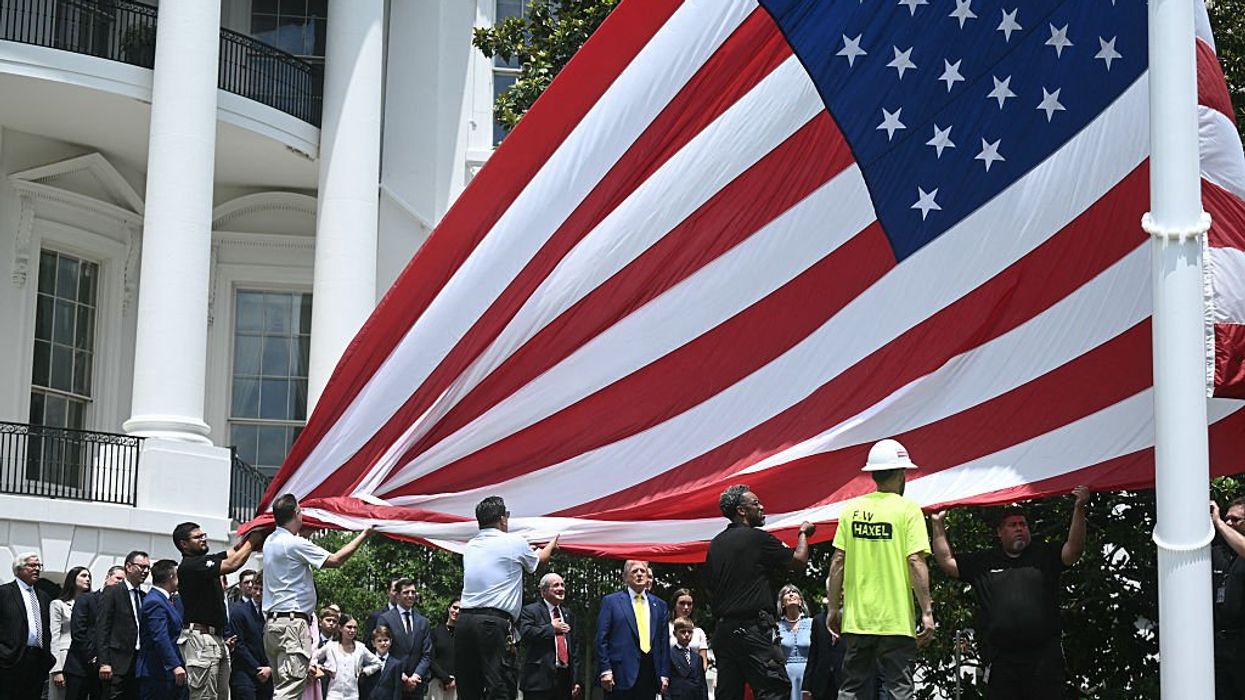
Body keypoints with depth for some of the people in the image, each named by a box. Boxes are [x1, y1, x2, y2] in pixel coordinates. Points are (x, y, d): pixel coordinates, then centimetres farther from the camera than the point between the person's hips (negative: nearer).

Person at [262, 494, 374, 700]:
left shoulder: (270, 542, 15)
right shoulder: (294, 544, -12)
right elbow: (334, 560, -8)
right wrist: (363, 536, 2)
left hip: (272, 621, 10)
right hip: (292, 622, -10)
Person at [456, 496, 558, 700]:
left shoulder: (470, 547, 17)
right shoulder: (514, 543, 2)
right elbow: (540, 559, 25)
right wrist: (552, 545, 48)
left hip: (464, 620, 6)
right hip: (495, 622, -6)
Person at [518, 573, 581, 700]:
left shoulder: (568, 614, 20)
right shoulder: (530, 611, 1)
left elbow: (574, 647, 18)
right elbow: (525, 634, -17)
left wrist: (576, 680, 12)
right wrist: (551, 628, -9)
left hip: (565, 678, 6)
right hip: (540, 678, -6)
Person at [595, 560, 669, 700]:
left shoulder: (659, 605, 16)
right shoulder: (611, 602, 5)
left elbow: (663, 641, 15)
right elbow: (601, 639, 1)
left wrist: (664, 674, 7)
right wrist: (605, 670, -9)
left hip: (650, 676, 4)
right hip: (622, 674, -4)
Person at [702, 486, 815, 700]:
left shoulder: (715, 544, 13)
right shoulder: (757, 537, -8)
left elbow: (708, 584, 18)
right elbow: (799, 561, -1)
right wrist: (803, 533, 16)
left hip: (722, 629, 8)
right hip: (753, 626, -8)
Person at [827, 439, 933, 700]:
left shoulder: (851, 509, 6)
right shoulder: (908, 509, -5)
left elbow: (837, 562, 5)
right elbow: (915, 562, -11)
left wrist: (834, 608, 12)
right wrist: (927, 612, -8)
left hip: (856, 619, 4)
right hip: (896, 620, -4)